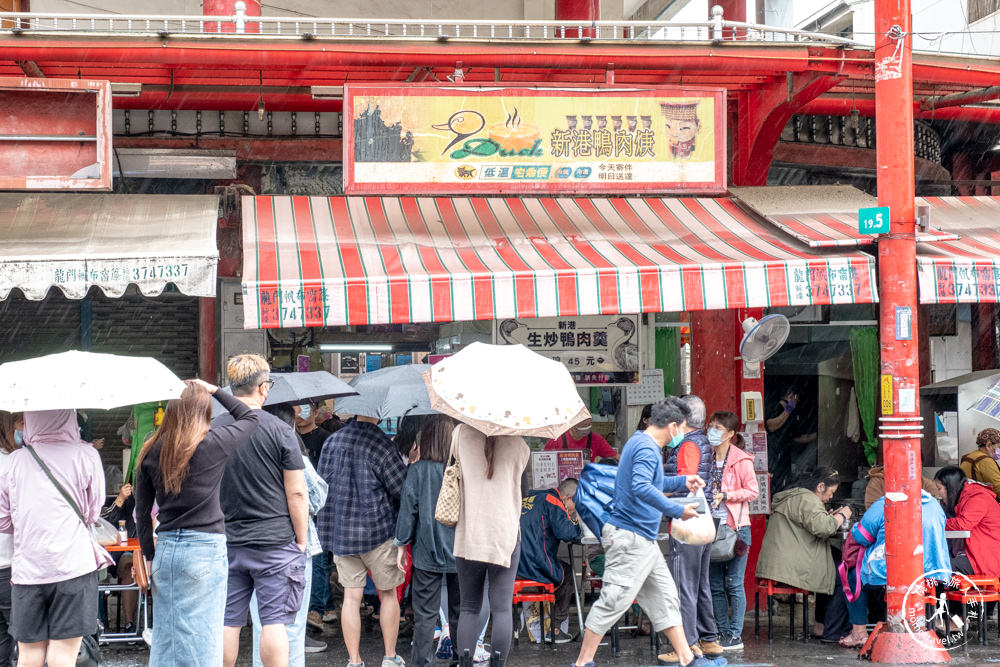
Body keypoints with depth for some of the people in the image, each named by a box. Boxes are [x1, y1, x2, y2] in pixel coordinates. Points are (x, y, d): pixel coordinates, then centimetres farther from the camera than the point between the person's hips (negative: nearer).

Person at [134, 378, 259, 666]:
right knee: (202, 636, 1)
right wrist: (214, 391, 16)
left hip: (166, 548, 4)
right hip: (206, 548, -4)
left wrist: (149, 556, 15)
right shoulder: (214, 442, -8)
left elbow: (142, 512, 7)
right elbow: (250, 417, 12)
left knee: (165, 633, 13)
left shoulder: (152, 450, 3)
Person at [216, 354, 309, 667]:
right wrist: (302, 540, 1)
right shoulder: (280, 431, -8)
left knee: (227, 621, 9)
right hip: (275, 542, -4)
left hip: (226, 544, 4)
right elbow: (297, 493, -8)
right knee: (274, 621, -1)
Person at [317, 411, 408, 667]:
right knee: (388, 593, 11)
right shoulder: (381, 444, -14)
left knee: (351, 597, 7)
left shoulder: (332, 441, 3)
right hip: (377, 531, -4)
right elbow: (402, 489, -11)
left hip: (339, 531, 4)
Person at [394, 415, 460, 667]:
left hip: (426, 551, -1)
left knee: (424, 614, 5)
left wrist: (401, 545, 5)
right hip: (459, 551, 1)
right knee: (459, 612, 13)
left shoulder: (416, 471, -8)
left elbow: (407, 509, -5)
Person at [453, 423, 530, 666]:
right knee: (502, 608, 2)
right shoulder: (518, 441, 0)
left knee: (469, 608, 9)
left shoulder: (461, 433, -2)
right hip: (505, 533, -1)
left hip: (468, 534, 1)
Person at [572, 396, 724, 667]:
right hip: (629, 538, -11)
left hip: (644, 541, 11)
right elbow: (642, 488, -32)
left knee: (664, 598, 12)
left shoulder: (641, 443, 17)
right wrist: (677, 510, -27)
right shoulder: (647, 448, -16)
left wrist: (683, 482, 22)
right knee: (613, 600, -7)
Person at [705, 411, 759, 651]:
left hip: (735, 527, -6)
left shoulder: (741, 460, -6)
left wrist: (726, 496, -17)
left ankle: (736, 636, 1)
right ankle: (723, 632, 16)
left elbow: (753, 491, -9)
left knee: (734, 583, -4)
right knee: (715, 584, 8)